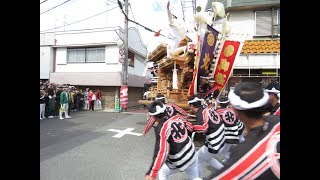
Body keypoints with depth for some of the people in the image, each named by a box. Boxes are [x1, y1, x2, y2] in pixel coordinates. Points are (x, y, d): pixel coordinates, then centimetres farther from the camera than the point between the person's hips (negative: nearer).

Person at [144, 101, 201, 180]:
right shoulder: (178, 117, -11)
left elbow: (161, 152, -33)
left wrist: (152, 173, -33)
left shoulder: (161, 129, -26)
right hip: (192, 155, 5)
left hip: (178, 162, -5)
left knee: (162, 172, 22)